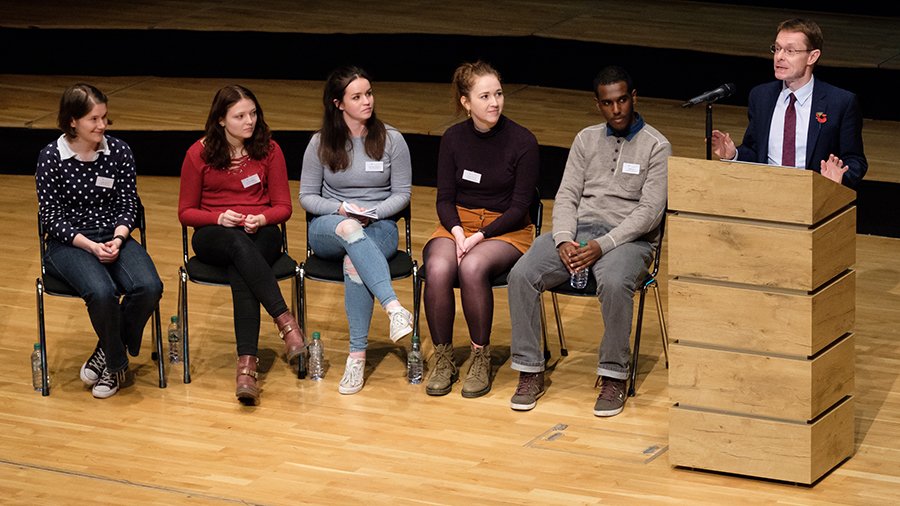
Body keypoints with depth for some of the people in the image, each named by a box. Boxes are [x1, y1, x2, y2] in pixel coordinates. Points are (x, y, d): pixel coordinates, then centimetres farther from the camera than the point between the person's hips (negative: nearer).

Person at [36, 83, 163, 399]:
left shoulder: (119, 151, 1)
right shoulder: (51, 157, -7)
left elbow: (128, 205, 5)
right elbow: (50, 216, -6)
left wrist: (117, 240, -14)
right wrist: (90, 246, -18)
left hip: (115, 237, 3)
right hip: (69, 243, -3)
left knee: (149, 287, -27)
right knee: (102, 292, -34)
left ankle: (107, 354, -3)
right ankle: (117, 363, -7)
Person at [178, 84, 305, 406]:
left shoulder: (268, 150, 3)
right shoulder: (199, 154, 0)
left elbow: (283, 207, 7)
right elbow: (186, 212, 5)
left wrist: (261, 219, -16)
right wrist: (219, 217, -15)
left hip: (261, 233, 1)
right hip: (213, 237, -1)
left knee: (240, 271, -36)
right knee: (239, 244, -39)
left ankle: (247, 364, -47)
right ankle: (286, 323, -47)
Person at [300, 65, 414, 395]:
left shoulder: (391, 140, 2)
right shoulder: (321, 144, 2)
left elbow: (402, 194, 4)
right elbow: (307, 196, 5)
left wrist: (372, 213, -13)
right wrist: (341, 209, -13)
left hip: (379, 228, 0)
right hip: (328, 230, 0)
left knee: (354, 260, -37)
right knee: (349, 228, -39)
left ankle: (357, 355, -35)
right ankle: (394, 308, -53)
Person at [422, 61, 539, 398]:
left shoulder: (522, 141, -8)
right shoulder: (453, 138, 3)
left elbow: (519, 206, -8)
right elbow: (445, 197, 5)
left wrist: (480, 236, -19)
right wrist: (457, 231, -16)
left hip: (507, 228, -3)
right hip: (459, 222, 3)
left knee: (472, 267, -35)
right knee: (438, 269, -31)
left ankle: (481, 359, -18)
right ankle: (443, 360, -16)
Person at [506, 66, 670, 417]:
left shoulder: (656, 147, 0)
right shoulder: (586, 139, 16)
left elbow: (650, 211, -9)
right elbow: (567, 196, 10)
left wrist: (603, 245, -21)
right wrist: (563, 240, -11)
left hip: (629, 238, -4)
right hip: (579, 228, 4)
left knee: (614, 283, -39)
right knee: (522, 274, -23)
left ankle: (613, 377, -23)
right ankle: (530, 373, -15)